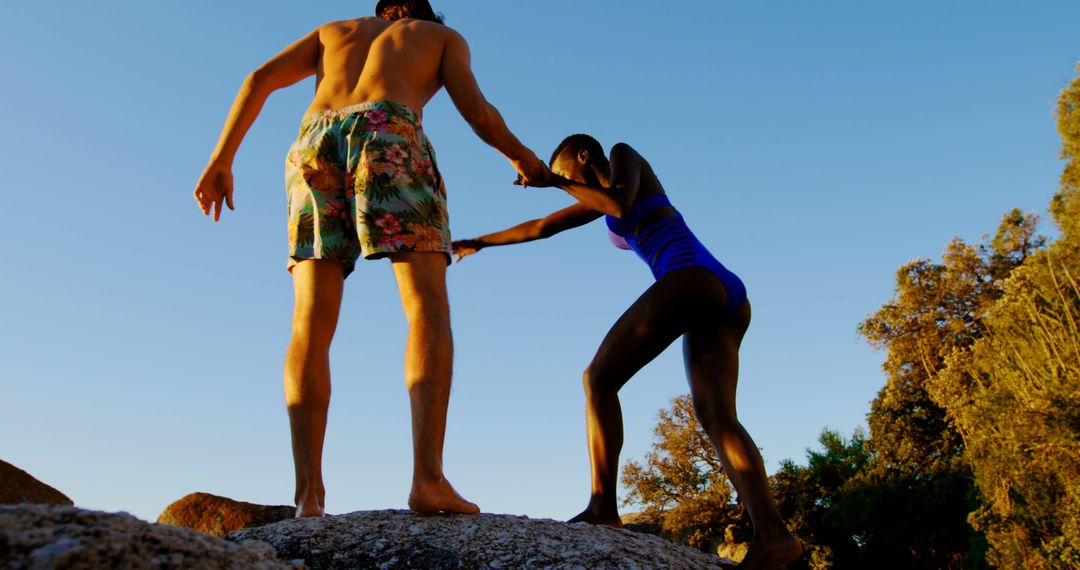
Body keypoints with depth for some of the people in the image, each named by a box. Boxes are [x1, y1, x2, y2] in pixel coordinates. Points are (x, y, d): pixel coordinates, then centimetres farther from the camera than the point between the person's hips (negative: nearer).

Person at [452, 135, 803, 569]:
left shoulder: (624, 154, 16)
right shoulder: (605, 193, 37)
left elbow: (620, 205, -8)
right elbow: (540, 227, 43)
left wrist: (555, 179, 4)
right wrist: (481, 242, 49)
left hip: (691, 281, -9)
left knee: (599, 378, -6)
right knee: (716, 416, -10)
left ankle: (603, 506, -18)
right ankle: (770, 532, -29)